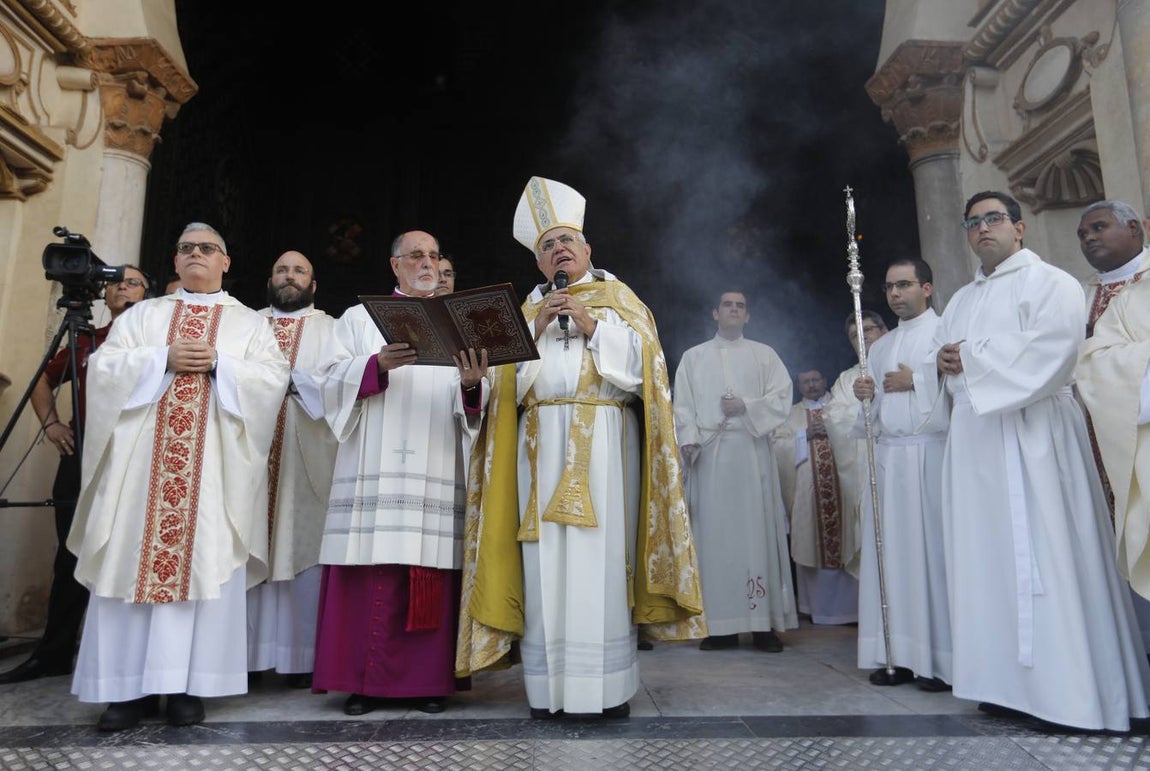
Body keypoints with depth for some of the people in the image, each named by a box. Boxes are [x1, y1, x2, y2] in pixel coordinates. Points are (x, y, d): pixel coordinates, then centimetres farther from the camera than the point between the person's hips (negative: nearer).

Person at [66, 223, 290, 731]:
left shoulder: (249, 323, 13)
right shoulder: (142, 314, 19)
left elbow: (273, 378, 0)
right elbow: (103, 367, 6)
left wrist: (218, 363, -12)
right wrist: (165, 359, -8)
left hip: (215, 462, -2)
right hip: (142, 456, 2)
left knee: (204, 562, -5)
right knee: (132, 561, -1)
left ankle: (186, 684, 3)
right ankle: (130, 684, 6)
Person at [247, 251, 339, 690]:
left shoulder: (331, 330, 14)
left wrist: (290, 378, -14)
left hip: (307, 457, -2)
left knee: (303, 550, -2)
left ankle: (303, 655, 5)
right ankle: (245, 651, 8)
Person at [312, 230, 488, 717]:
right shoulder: (360, 318, 13)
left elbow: (477, 404, 7)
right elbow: (333, 383, 1)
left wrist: (471, 385, -15)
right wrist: (378, 365, -16)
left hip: (438, 473, 1)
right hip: (374, 471, -1)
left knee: (434, 575, 0)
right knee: (373, 572, -3)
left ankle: (428, 679, 11)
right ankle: (365, 678, 9)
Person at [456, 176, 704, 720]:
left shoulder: (617, 296, 14)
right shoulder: (530, 306, 21)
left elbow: (639, 361, 1)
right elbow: (510, 375, 10)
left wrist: (590, 324, -7)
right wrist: (537, 327, -3)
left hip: (603, 444, -2)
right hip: (542, 444, 2)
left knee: (600, 557, -7)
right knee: (545, 560, -3)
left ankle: (608, 686, 1)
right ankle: (548, 687, 3)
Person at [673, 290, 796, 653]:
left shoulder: (764, 354, 14)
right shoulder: (693, 357, 15)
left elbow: (782, 398, 3)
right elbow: (683, 405, 5)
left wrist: (746, 406, -11)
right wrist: (688, 439, -10)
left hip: (751, 450, 0)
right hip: (709, 453, 1)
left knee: (757, 531, -3)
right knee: (714, 534, 0)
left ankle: (764, 623, 3)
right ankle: (721, 625, 5)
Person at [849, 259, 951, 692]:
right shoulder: (879, 347, 22)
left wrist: (917, 380, -10)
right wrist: (865, 395, 1)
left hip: (930, 453, -6)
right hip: (886, 456, 6)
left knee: (933, 549, -7)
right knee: (891, 552, 3)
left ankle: (943, 658, 3)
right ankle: (899, 655, 9)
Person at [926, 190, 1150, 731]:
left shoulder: (1050, 282, 2)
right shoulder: (961, 300, 24)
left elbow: (1048, 350, -14)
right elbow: (937, 357, 21)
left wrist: (969, 356, -9)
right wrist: (945, 360, -2)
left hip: (1031, 434, -6)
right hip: (973, 437, 7)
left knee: (1043, 558, -8)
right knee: (987, 556, 4)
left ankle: (1071, 691, 1)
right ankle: (1009, 684, 12)